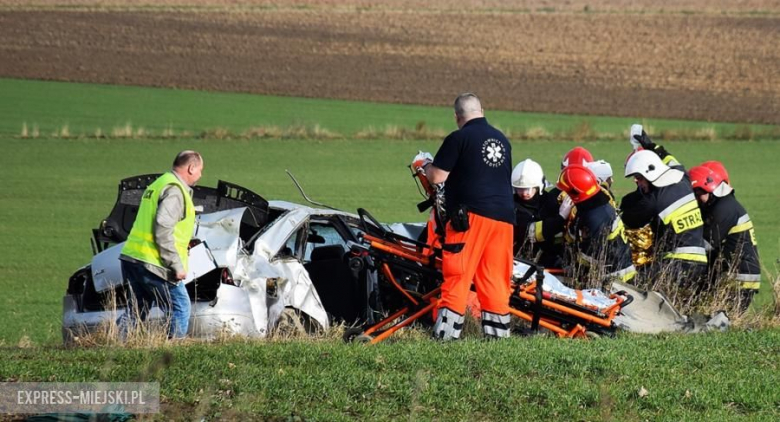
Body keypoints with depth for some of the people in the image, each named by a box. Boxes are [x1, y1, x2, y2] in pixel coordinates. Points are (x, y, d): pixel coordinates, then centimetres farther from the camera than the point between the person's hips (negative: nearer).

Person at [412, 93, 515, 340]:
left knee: (457, 276, -7)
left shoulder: (458, 138, -5)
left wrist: (424, 165, 14)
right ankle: (498, 332, 7)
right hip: (504, 217, 6)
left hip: (471, 215, -6)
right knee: (496, 280, 9)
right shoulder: (502, 139, 16)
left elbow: (437, 177, -7)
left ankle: (446, 333, -12)